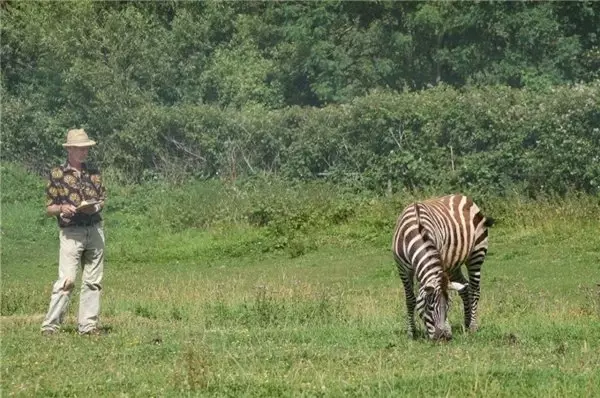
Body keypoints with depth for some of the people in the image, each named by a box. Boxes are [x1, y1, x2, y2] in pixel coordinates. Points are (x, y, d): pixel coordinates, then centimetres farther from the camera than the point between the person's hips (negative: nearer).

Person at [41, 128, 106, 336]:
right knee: (66, 280, -13)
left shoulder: (94, 173, 11)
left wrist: (95, 207, -5)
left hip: (95, 230, 5)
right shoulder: (57, 174, 0)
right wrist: (62, 208, -19)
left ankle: (88, 324, 10)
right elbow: (49, 208, 1)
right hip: (71, 232, -5)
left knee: (93, 280, 5)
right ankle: (50, 325, -10)